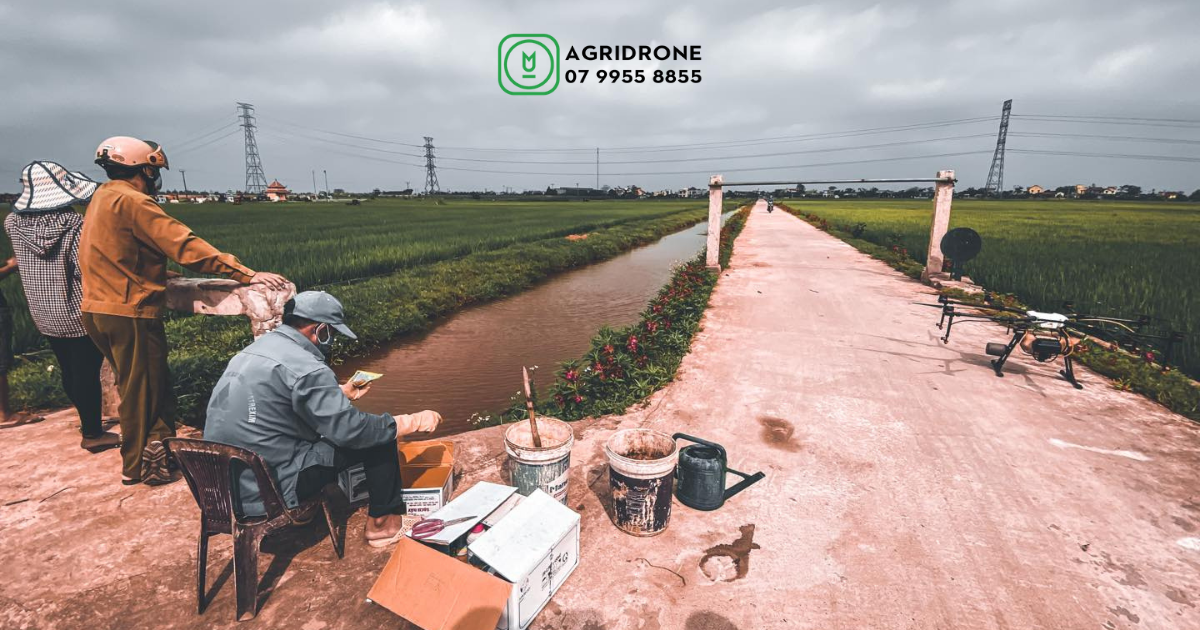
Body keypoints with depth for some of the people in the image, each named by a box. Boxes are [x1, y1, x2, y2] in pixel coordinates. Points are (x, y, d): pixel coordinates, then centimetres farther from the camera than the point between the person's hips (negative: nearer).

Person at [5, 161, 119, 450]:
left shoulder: (14, 223, -1)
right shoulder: (75, 223, -20)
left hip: (43, 315, 6)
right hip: (80, 314, -6)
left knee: (69, 371, 19)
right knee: (87, 373, 4)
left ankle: (89, 418, 37)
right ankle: (93, 433, 13)